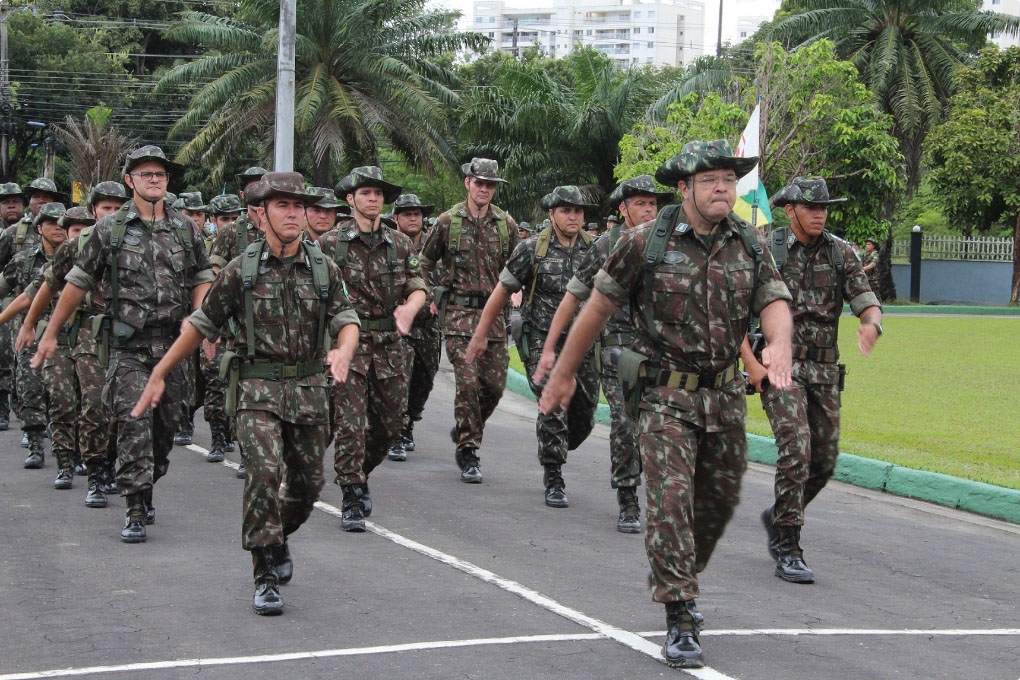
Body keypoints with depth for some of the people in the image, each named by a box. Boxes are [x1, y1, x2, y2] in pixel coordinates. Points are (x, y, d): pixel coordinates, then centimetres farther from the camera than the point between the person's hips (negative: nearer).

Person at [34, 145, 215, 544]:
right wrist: (51, 334, 8)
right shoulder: (110, 229, 1)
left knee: (165, 427, 9)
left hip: (172, 344, 3)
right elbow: (78, 283, 6)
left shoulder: (186, 229, 8)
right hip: (128, 346, -3)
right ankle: (135, 511, -8)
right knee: (134, 425, -11)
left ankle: (146, 490, 29)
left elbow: (202, 279, 11)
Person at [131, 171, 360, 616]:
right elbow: (201, 325, 6)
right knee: (265, 473, -21)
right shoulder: (241, 271, -1)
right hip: (259, 391, -3)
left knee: (308, 485, 9)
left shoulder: (325, 270, 5)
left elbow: (346, 320, -1)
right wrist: (158, 375, 6)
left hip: (310, 391, 3)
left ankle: (277, 537, 41)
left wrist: (344, 350, -26)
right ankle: (266, 578, -13)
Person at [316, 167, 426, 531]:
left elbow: (418, 288, 3)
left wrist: (409, 307, -19)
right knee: (349, 424, -8)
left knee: (390, 422, 10)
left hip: (389, 346, 4)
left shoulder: (400, 244, 9)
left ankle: (361, 473, 36)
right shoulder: (330, 243, 0)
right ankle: (352, 501, -1)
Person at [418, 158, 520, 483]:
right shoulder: (448, 221, 1)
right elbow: (426, 260, 14)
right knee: (468, 381, -12)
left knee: (495, 383, 2)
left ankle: (464, 430, 28)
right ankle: (468, 452, -3)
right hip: (458, 312, -3)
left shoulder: (506, 224, 6)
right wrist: (431, 295, 8)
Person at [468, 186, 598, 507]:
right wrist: (480, 335, 2)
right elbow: (502, 291, 1)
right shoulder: (532, 249, -5)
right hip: (540, 339, -3)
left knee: (584, 415, 5)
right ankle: (554, 481, -6)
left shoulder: (594, 250, 3)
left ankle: (552, 454, 35)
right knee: (554, 406, -16)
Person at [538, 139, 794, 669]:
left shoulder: (750, 246, 2)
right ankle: (680, 622, -13)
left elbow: (774, 303, -9)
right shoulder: (646, 243, -8)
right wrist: (562, 374, 3)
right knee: (671, 499, -15)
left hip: (725, 395, 5)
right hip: (665, 393, -5)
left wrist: (779, 344, -33)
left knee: (719, 502, 15)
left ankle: (673, 578, 42)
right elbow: (598, 306, -1)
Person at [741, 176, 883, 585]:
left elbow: (867, 303, -2)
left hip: (825, 371, 5)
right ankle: (787, 551, -12)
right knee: (796, 450, -18)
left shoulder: (841, 253, 5)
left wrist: (871, 324, -26)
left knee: (824, 460, 7)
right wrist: (750, 361, -12)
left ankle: (778, 517, 35)